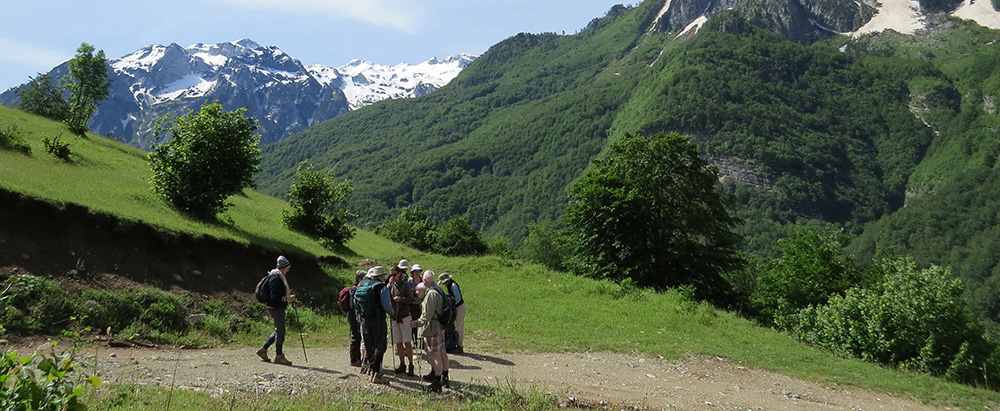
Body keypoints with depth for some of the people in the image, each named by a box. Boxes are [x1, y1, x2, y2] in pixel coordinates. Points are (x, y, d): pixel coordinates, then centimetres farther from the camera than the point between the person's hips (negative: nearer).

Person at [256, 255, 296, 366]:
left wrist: (288, 295, 14)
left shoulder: (280, 278, 17)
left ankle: (263, 349, 22)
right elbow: (274, 297, -23)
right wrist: (286, 299, -28)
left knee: (279, 331, 15)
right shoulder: (275, 279, -17)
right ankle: (279, 356, 2)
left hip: (279, 308, 11)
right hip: (276, 308, -11)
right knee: (280, 331, -5)